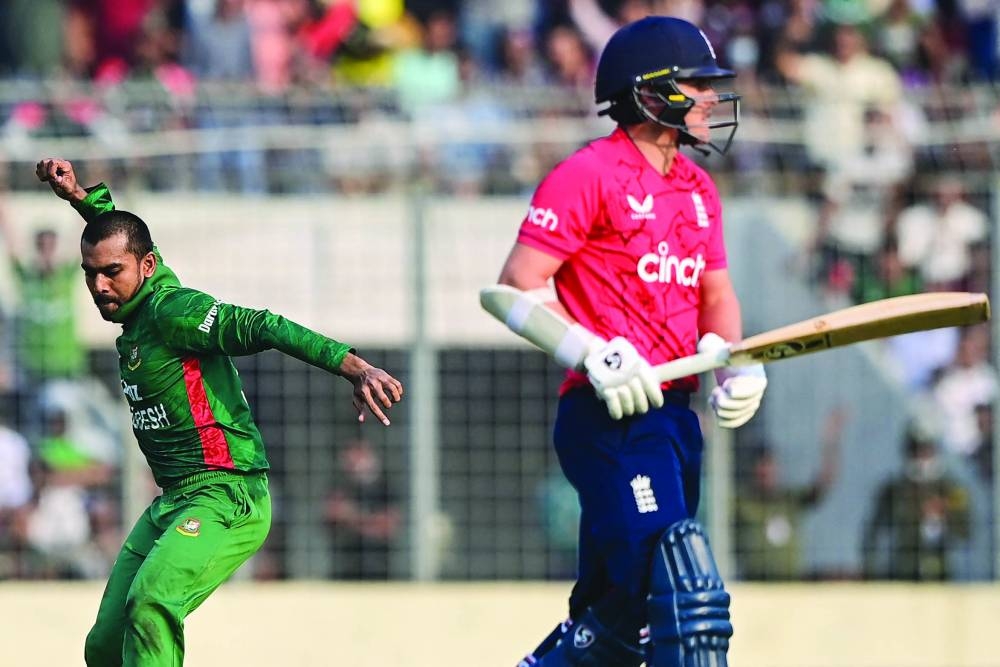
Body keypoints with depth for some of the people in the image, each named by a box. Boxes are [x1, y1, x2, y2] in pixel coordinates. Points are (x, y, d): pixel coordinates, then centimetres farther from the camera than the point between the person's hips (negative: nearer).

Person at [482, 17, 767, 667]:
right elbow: (516, 288, -10)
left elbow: (716, 293, 23)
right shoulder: (588, 175, -7)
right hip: (609, 419, -9)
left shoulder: (698, 188, 18)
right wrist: (595, 354, -21)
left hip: (674, 414, 9)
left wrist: (736, 365, 2)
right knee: (690, 596, -20)